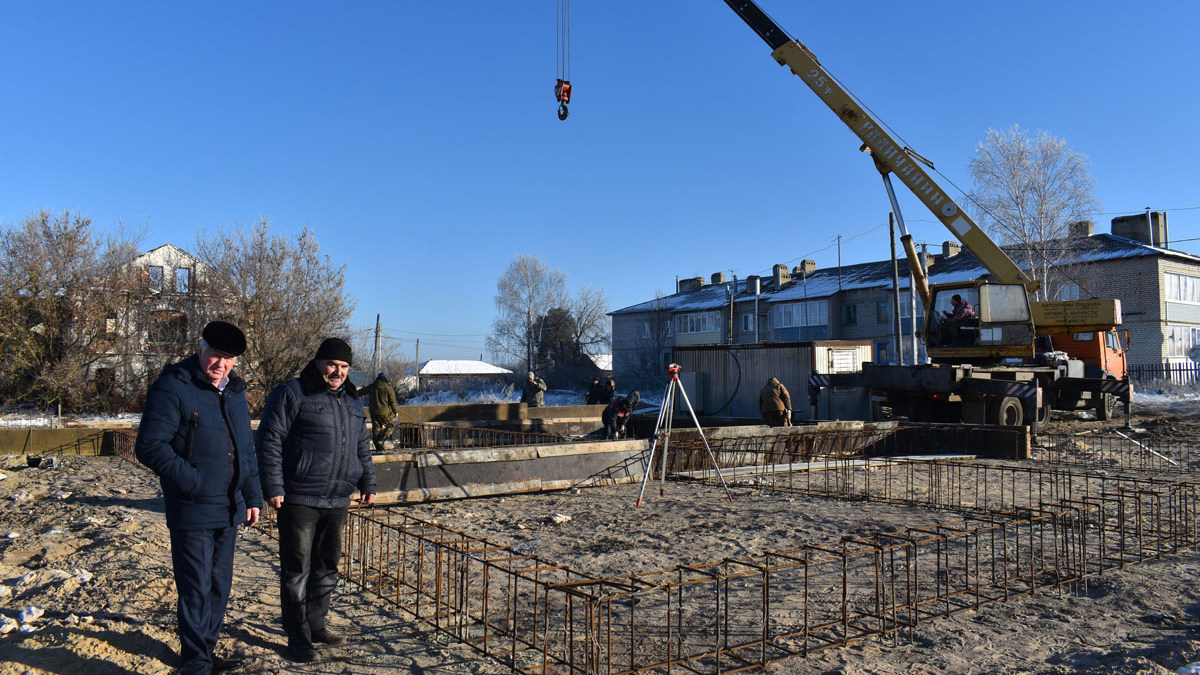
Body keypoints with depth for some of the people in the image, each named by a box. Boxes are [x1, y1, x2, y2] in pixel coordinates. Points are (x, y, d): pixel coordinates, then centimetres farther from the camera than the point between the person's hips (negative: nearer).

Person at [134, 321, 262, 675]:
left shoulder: (235, 391, 11)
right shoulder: (172, 387, -11)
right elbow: (148, 446, -16)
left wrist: (252, 497, 12)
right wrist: (192, 481, -19)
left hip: (228, 512, 7)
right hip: (192, 512, -7)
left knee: (220, 587, 17)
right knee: (196, 590, -3)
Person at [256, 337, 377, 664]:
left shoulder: (352, 402, 15)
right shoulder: (292, 394, -6)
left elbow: (362, 447, 24)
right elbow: (269, 440, -9)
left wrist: (367, 483, 19)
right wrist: (273, 487, -14)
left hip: (338, 502, 7)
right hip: (299, 499, -6)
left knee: (327, 566, 15)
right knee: (297, 570, 1)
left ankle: (316, 624, 30)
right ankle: (298, 639, 10)